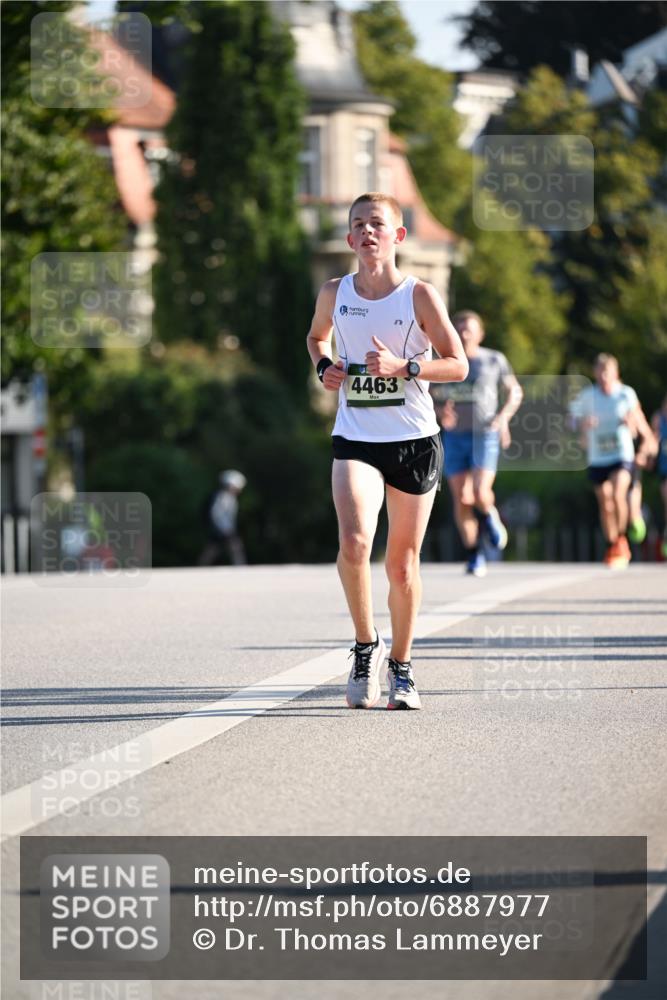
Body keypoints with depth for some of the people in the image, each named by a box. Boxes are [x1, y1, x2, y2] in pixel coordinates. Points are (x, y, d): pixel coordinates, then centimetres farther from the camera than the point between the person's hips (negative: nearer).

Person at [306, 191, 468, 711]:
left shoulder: (419, 294, -6)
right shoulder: (334, 293, 2)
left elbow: (458, 364, -4)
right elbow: (316, 335, 24)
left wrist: (404, 366, -19)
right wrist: (323, 366, 2)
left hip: (415, 441, -1)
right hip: (355, 440, 1)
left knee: (403, 562, 7)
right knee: (354, 543, -23)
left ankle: (401, 666, 25)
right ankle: (366, 645, -1)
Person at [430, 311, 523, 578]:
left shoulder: (494, 360, 3)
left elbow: (515, 391, 12)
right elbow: (432, 400, 13)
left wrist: (504, 417, -4)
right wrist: (441, 413, -10)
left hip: (485, 435, -2)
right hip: (454, 437, 2)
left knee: (480, 494, -18)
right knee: (461, 499, -3)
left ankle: (489, 517, 17)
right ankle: (473, 555, 9)